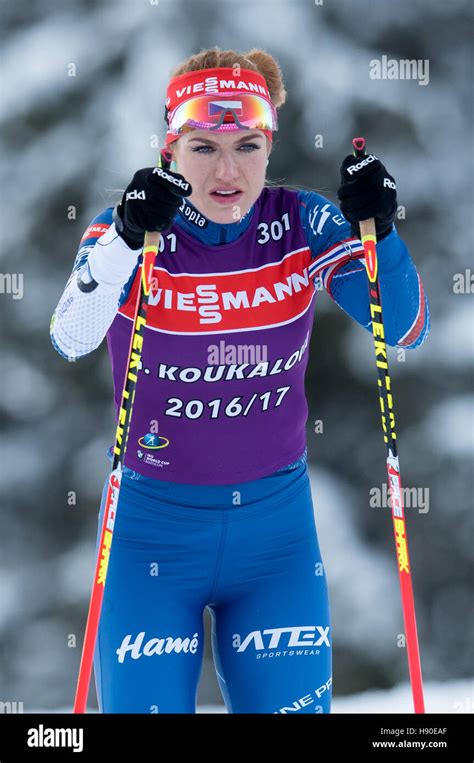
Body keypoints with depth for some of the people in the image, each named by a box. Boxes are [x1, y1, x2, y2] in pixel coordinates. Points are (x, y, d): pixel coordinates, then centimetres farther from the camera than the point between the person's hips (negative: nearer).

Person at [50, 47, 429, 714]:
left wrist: (378, 233, -27)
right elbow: (70, 340, -28)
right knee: (143, 705, -2)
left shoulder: (301, 224, -5)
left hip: (278, 525, 2)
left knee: (292, 701, 4)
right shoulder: (125, 229, -11)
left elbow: (405, 330, -11)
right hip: (155, 526, -2)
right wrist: (127, 240, -43)